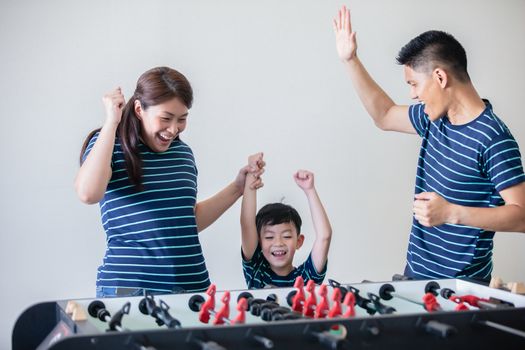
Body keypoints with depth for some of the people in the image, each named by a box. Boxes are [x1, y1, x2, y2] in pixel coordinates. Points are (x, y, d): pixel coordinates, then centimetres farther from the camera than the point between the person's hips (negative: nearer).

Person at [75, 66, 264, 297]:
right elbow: (88, 194, -24)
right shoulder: (108, 144, -2)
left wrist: (237, 188, 13)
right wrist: (112, 122, -17)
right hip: (127, 287, -4)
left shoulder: (183, 152, 12)